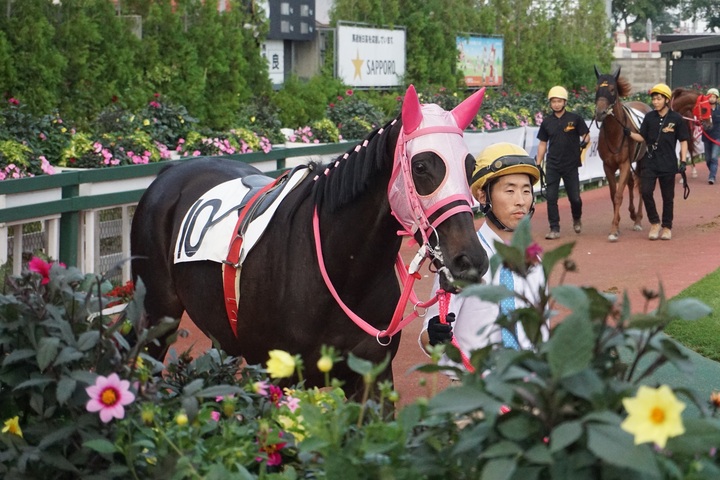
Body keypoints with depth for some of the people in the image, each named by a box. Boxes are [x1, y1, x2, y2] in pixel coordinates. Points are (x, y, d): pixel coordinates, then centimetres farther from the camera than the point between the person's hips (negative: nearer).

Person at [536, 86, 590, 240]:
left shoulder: (575, 119, -3)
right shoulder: (547, 122, 6)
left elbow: (586, 135, 0)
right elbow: (543, 144, 11)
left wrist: (584, 142, -23)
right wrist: (538, 164, 6)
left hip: (571, 165, -2)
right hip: (552, 166, 2)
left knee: (575, 197, 2)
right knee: (551, 197, -3)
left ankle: (577, 220, 32)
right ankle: (554, 229, 4)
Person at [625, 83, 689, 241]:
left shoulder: (676, 119, -4)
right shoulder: (649, 117, 4)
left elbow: (683, 141, 1)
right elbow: (642, 138, 8)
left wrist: (683, 161, -7)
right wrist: (629, 133, -10)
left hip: (668, 164, -2)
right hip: (650, 163, 2)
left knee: (668, 197, 6)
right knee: (645, 191, -11)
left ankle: (667, 227, 21)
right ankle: (654, 223, 6)